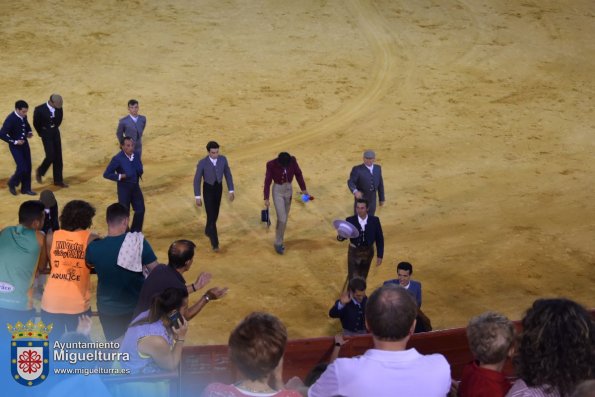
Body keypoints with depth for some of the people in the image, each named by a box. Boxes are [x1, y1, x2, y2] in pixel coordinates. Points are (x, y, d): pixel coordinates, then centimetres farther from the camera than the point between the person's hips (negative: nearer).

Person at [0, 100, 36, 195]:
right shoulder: (10, 119, -24)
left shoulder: (23, 117, -3)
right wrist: (15, 142, -22)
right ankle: (12, 183, 18)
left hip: (25, 144, 7)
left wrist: (29, 132, 0)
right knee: (22, 168, -10)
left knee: (28, 167, 8)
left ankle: (26, 188, 22)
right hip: (15, 147, -7)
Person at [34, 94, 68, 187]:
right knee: (50, 157, -10)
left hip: (56, 133, 5)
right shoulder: (39, 110, -21)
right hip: (46, 135, -5)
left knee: (58, 157, 4)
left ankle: (58, 180, 13)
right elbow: (36, 123, -6)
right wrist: (42, 134, 5)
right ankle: (40, 171, 20)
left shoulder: (59, 108, -7)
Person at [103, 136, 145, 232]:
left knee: (140, 210, 9)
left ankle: (135, 232, 28)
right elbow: (106, 174, -16)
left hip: (135, 186, 6)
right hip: (124, 188, -5)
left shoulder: (136, 155, -3)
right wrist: (120, 176, -23)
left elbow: (140, 170, 13)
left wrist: (140, 172, -10)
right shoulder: (117, 159, -20)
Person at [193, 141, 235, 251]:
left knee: (215, 213, 21)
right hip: (208, 190, -4)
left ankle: (208, 230, 51)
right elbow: (197, 180, -16)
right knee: (211, 215, -6)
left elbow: (228, 175, -3)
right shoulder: (202, 163, -26)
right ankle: (214, 242, 6)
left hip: (218, 188, 4)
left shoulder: (223, 159, -15)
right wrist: (197, 197, -15)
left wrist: (231, 191, -2)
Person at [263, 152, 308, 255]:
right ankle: (278, 243, 8)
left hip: (288, 190, 4)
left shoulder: (292, 161, -15)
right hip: (278, 191, -4)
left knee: (284, 218, 13)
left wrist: (303, 189, 3)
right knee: (282, 219, -9)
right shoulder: (272, 165, -23)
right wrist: (266, 198, -14)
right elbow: (267, 181, -15)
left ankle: (279, 241, 27)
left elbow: (298, 174, 0)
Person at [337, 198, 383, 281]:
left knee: (362, 277, 21)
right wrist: (340, 237, -36)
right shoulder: (350, 220, -16)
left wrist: (380, 256, -6)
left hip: (368, 252, 2)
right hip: (354, 252, -2)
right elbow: (343, 235, -10)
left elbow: (379, 239, -5)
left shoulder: (374, 220, -13)